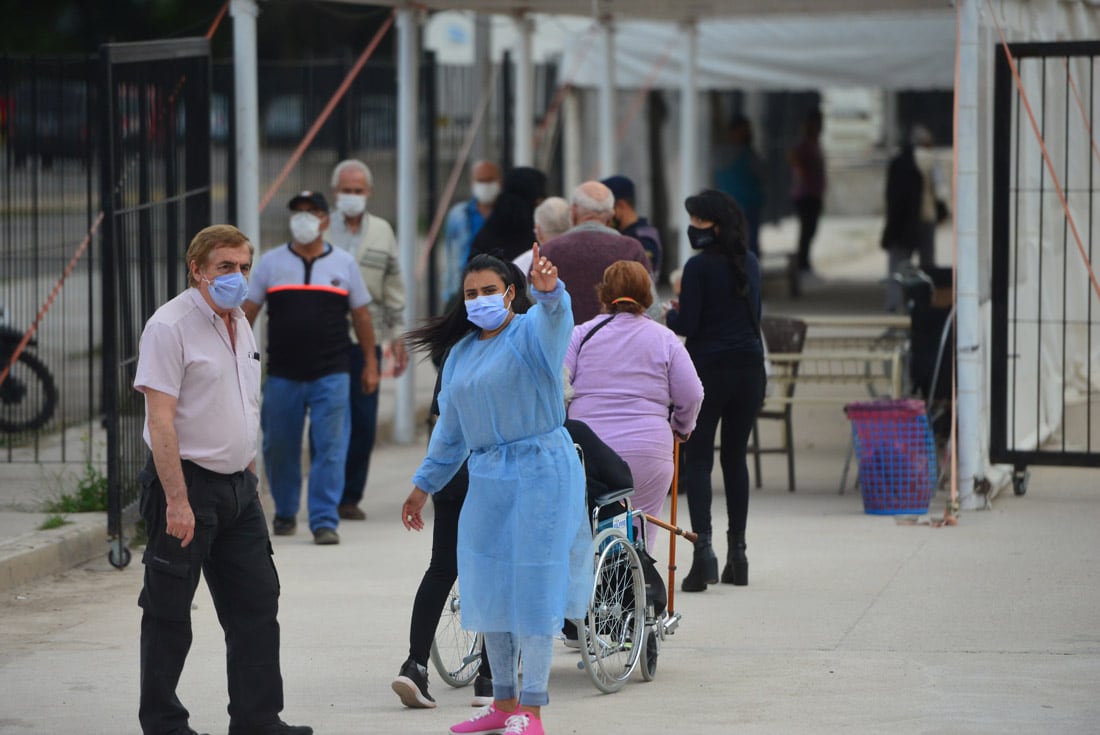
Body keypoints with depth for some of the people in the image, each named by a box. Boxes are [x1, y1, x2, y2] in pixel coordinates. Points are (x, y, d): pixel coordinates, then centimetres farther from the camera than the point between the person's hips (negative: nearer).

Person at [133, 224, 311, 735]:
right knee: (169, 611, 0)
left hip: (237, 484, 8)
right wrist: (177, 500, -23)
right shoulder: (171, 325, -13)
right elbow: (160, 419, -18)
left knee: (257, 602, 7)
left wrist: (251, 478, 18)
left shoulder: (240, 325, 14)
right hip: (186, 482, -8)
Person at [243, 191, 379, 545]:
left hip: (331, 375, -1)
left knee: (330, 449, -7)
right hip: (282, 376, 1)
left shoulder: (343, 263, 8)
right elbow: (248, 312, 8)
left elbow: (361, 315, 13)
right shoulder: (271, 263, 7)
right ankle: (285, 513, 26)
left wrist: (370, 364, 12)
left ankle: (324, 521, -4)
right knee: (279, 448, 7)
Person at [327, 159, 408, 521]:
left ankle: (350, 496, 11)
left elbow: (393, 288, 15)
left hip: (366, 341, 2)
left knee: (363, 422, 0)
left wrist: (397, 336, 10)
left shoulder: (382, 232, 12)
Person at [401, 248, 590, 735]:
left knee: (534, 586, -6)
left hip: (541, 474, -7)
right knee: (490, 588, 10)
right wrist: (424, 485, 24)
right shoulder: (461, 353, 15)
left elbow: (555, 315, -31)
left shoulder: (532, 332, -5)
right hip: (488, 480, 7)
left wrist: (549, 291, -53)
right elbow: (450, 429, 24)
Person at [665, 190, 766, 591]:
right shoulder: (749, 263, 9)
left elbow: (686, 324, -13)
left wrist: (672, 312, 10)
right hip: (750, 368, 6)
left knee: (697, 458, -3)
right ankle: (737, 552, 13)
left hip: (709, 369, -6)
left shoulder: (699, 266, -12)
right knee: (735, 457, 13)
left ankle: (703, 545, -19)